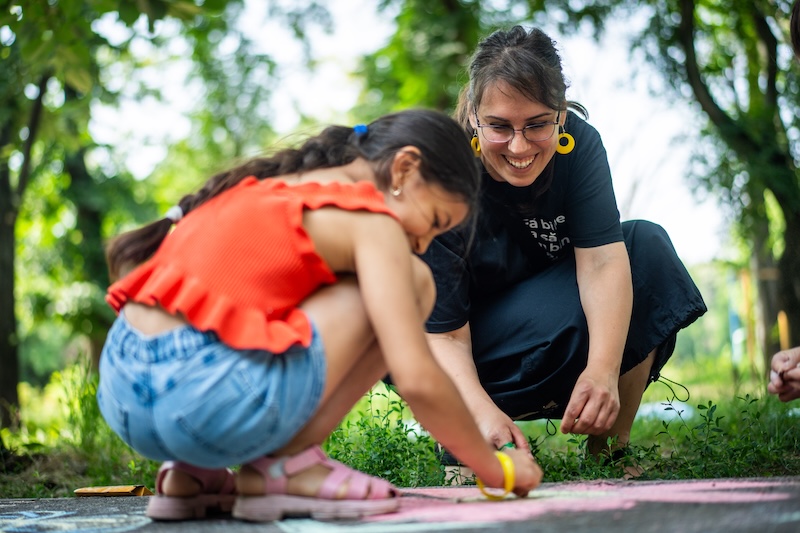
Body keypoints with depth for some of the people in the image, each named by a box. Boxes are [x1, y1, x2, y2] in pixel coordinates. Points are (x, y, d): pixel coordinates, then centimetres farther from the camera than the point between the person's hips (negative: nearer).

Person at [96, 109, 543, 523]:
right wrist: (499, 471, 8)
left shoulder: (262, 186, 24)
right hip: (206, 401, -8)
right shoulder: (370, 218, 1)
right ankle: (286, 465, 3)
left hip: (119, 393, 8)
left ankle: (193, 474, 17)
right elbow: (418, 379, -8)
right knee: (410, 282, 6)